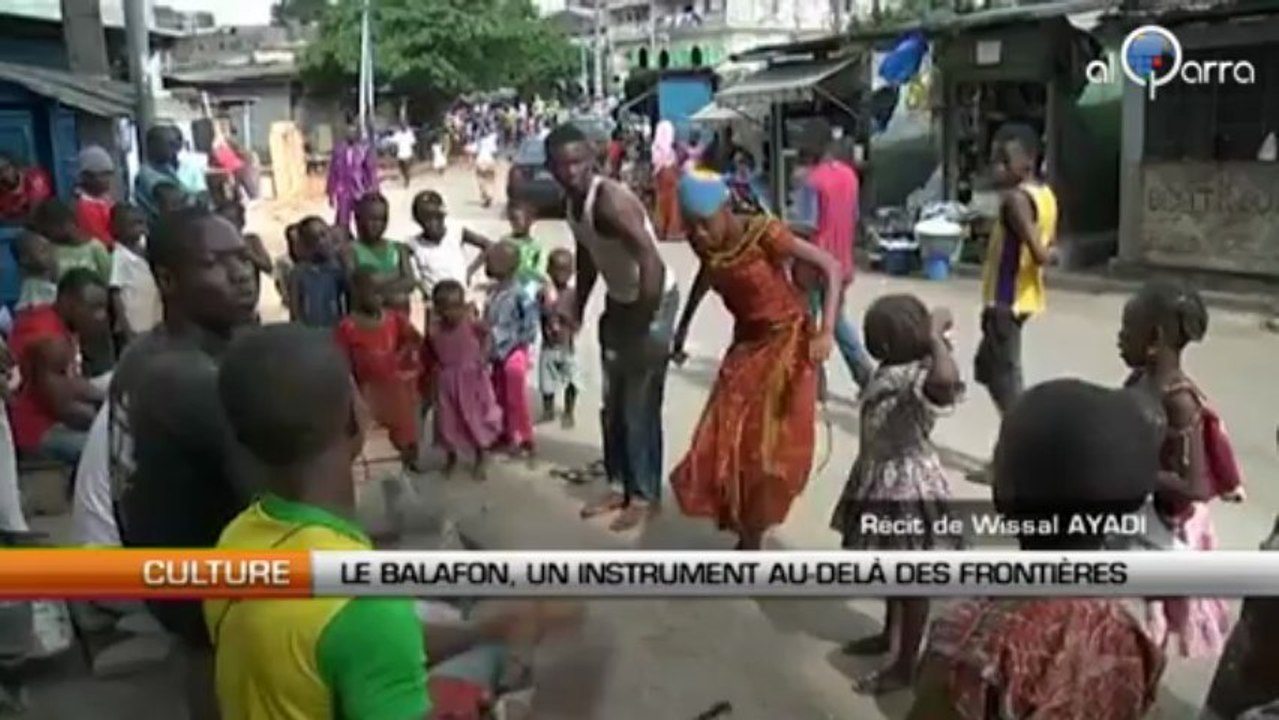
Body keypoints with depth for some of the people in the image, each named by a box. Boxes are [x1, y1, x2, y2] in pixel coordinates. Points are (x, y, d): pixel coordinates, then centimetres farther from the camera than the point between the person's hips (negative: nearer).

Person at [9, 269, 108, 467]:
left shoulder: (61, 322, 3)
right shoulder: (50, 340, -26)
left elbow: (70, 382, 13)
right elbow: (64, 409, -25)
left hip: (50, 414, 10)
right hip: (37, 429, -10)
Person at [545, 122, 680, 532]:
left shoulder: (611, 200, -26)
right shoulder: (572, 204, 1)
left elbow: (651, 262, -34)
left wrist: (643, 323, -30)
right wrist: (577, 310, 12)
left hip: (652, 303, -9)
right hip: (619, 302, 9)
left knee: (640, 407, -2)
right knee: (613, 404, 15)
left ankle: (645, 495, 12)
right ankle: (621, 486, 28)